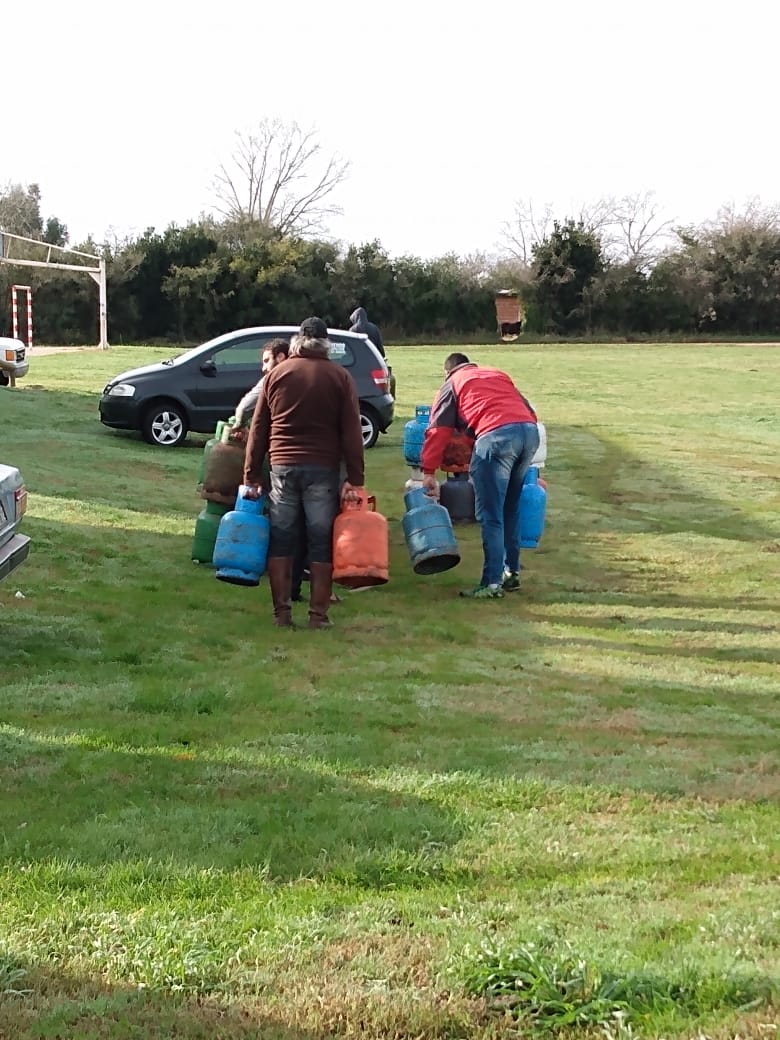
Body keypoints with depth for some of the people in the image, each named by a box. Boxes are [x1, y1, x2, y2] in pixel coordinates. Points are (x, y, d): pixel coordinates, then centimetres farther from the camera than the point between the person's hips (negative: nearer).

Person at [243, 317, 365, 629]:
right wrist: (354, 479, -3)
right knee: (322, 543, 3)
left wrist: (252, 475, 11)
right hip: (323, 469, -2)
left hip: (282, 467, 2)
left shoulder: (277, 374, 8)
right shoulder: (340, 377, 2)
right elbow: (351, 431, -3)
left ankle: (281, 612, 8)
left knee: (281, 541, 7)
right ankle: (318, 615, 3)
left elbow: (258, 428, 8)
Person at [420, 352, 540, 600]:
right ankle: (511, 573, 24)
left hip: (496, 435, -6)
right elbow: (530, 412, 29)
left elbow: (437, 430, 12)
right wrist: (524, 460, 33)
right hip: (530, 431, 6)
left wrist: (428, 472, 14)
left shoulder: (452, 384, 20)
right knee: (511, 510, 19)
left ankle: (493, 583, -5)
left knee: (490, 516, -2)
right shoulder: (499, 375, 34)